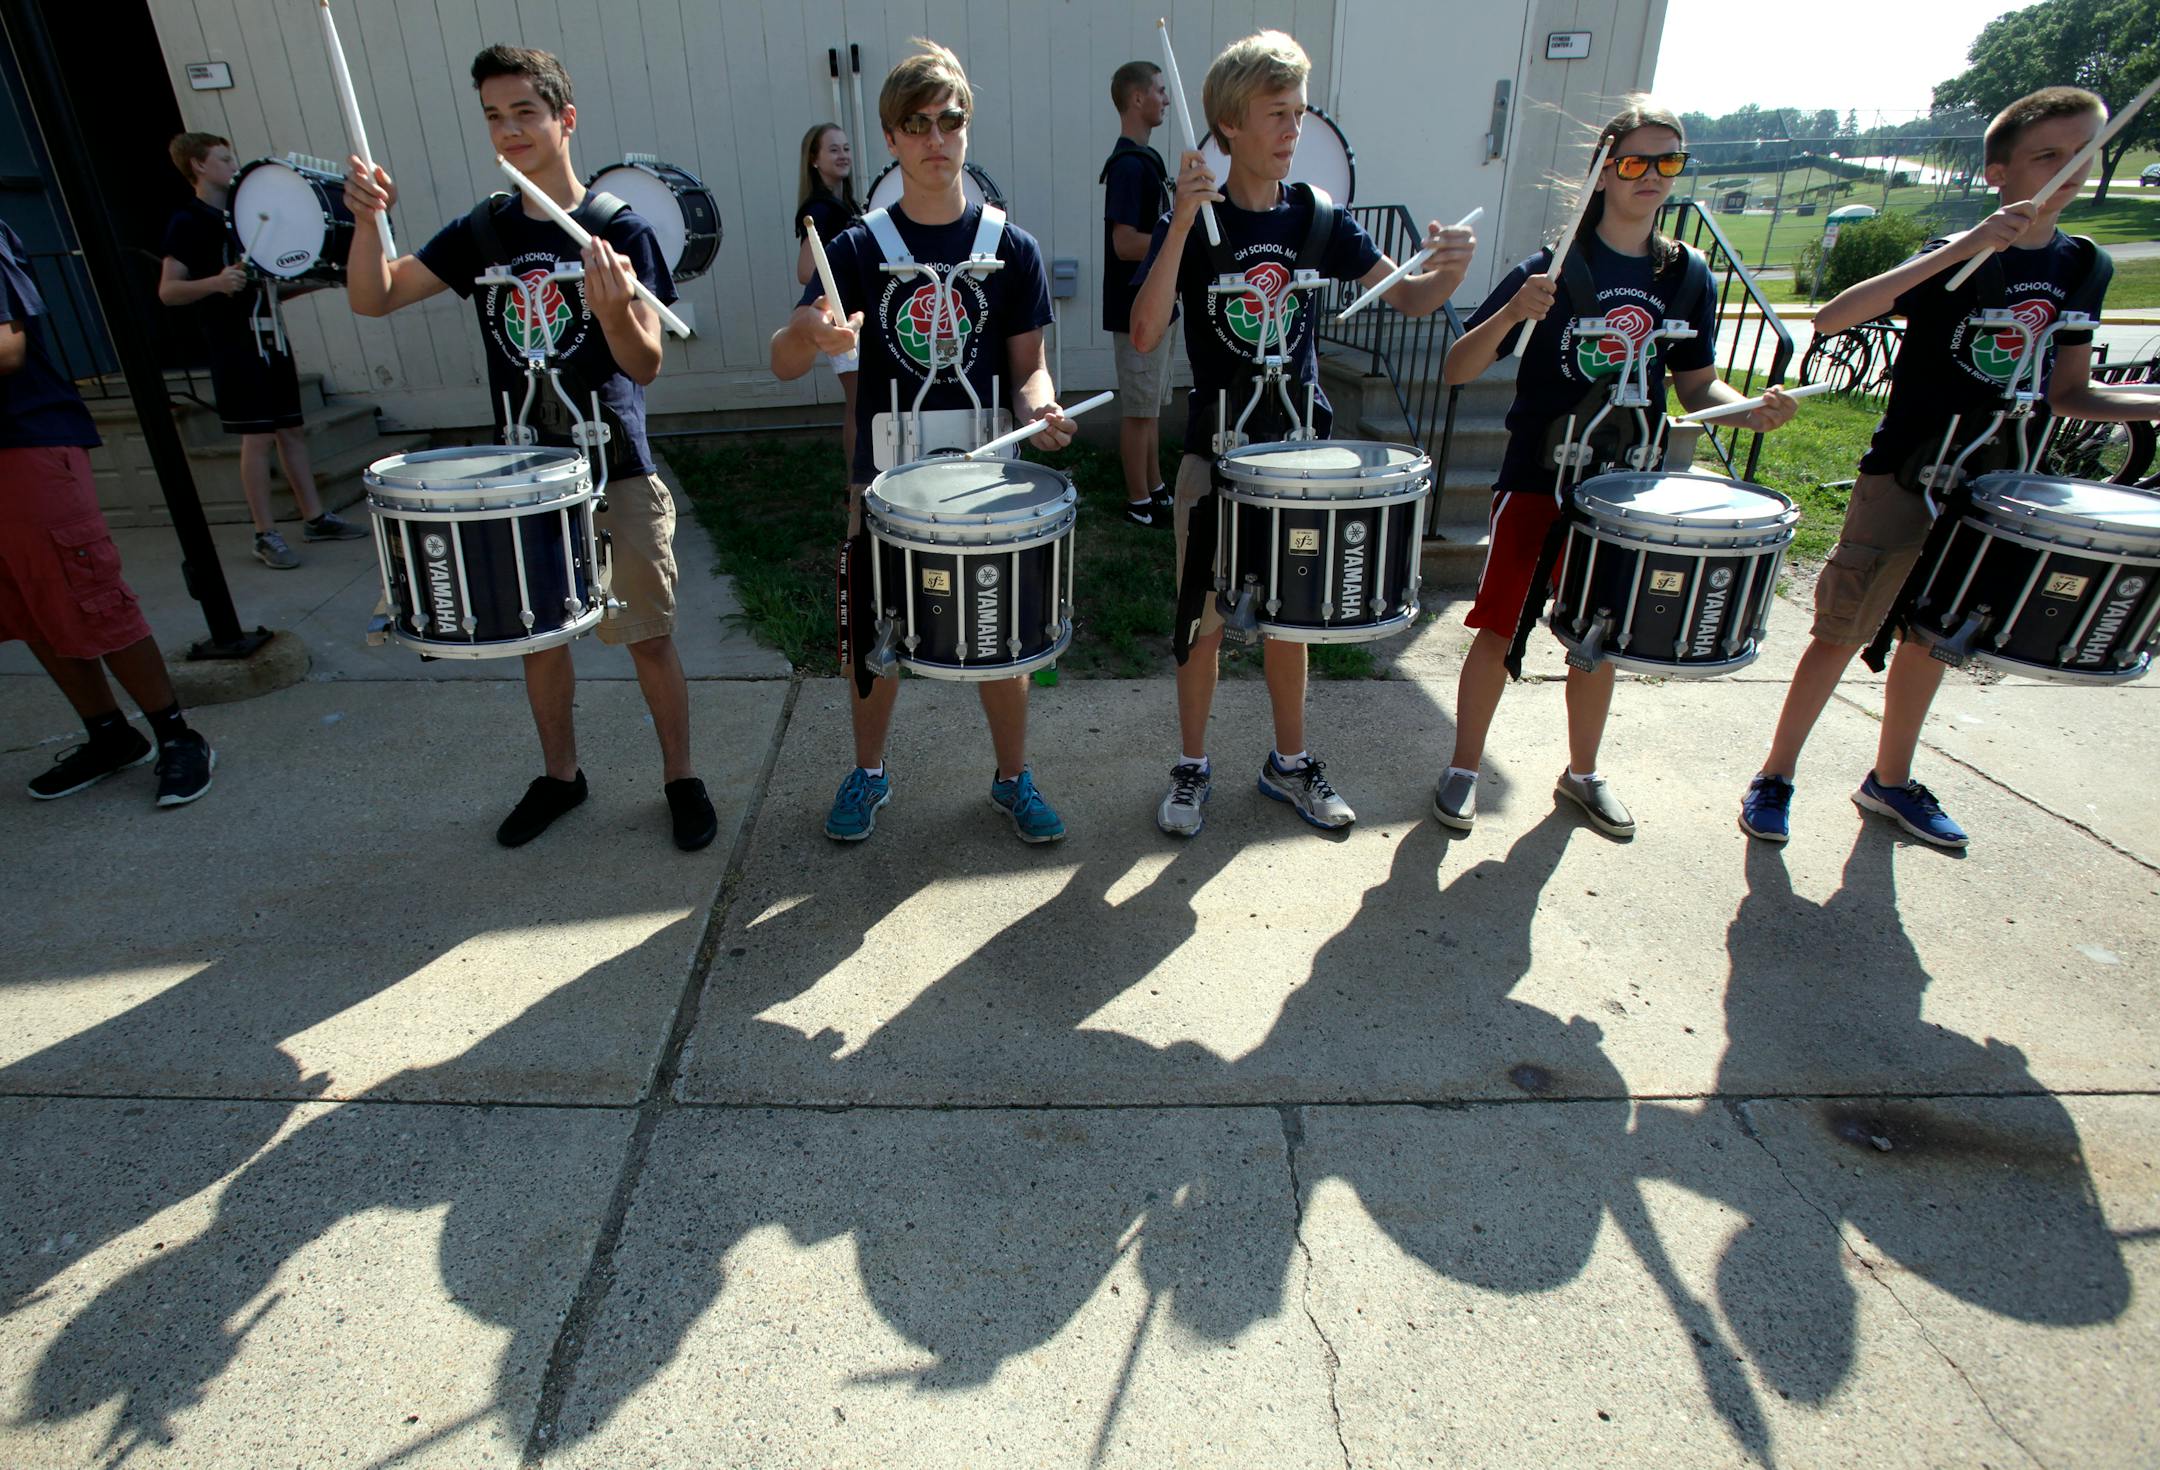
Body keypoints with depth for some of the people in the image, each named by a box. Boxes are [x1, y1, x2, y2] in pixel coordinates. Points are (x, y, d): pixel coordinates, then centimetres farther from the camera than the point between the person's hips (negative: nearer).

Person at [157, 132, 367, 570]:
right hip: (236, 347, -7)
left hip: (271, 337, 7)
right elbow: (167, 290, -13)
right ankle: (266, 536, -3)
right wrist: (215, 282, -30)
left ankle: (316, 518, 16)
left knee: (292, 431, 9)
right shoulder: (189, 222, -6)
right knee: (257, 437, -8)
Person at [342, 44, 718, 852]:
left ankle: (681, 778, 19)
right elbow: (372, 299, 0)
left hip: (615, 473, -4)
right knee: (540, 635, 13)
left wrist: (614, 310, -33)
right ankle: (559, 775, 31)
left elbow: (647, 367, -13)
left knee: (649, 638, 1)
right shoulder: (483, 230, 6)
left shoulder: (619, 229, -6)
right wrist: (367, 219, -17)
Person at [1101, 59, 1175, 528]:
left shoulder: (1145, 159, 14)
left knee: (1152, 405, 16)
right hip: (1137, 311, -10)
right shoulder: (1129, 165, -18)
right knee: (1139, 411, -1)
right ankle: (1140, 504, 9)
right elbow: (1126, 243, -26)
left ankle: (1156, 488, 27)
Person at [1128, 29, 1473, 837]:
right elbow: (1144, 333, -21)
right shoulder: (1191, 224, -6)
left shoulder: (1321, 220, 4)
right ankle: (1192, 768, 23)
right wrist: (1183, 220, -28)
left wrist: (1448, 269, -22)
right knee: (1206, 618, 4)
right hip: (1215, 453, -3)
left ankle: (1289, 762, 30)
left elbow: (1408, 298, -1)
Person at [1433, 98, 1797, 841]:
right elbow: (1457, 371, -15)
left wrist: (1749, 409, -9)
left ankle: (1583, 771, 31)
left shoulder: (1687, 275, 3)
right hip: (1537, 480, -4)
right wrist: (1512, 314, -33)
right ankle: (1463, 768, 16)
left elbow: (1696, 382, 11)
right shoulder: (1555, 268, -10)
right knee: (1500, 628, -2)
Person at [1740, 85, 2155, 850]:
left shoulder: (2084, 268, 7)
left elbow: (2068, 392, 12)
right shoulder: (1954, 258, -11)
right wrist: (1964, 248, -31)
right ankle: (1774, 778, 10)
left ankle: (1890, 781, 30)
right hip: (1903, 479, -6)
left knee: (1932, 638, 15)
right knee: (1842, 634, -3)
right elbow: (1829, 318, -27)